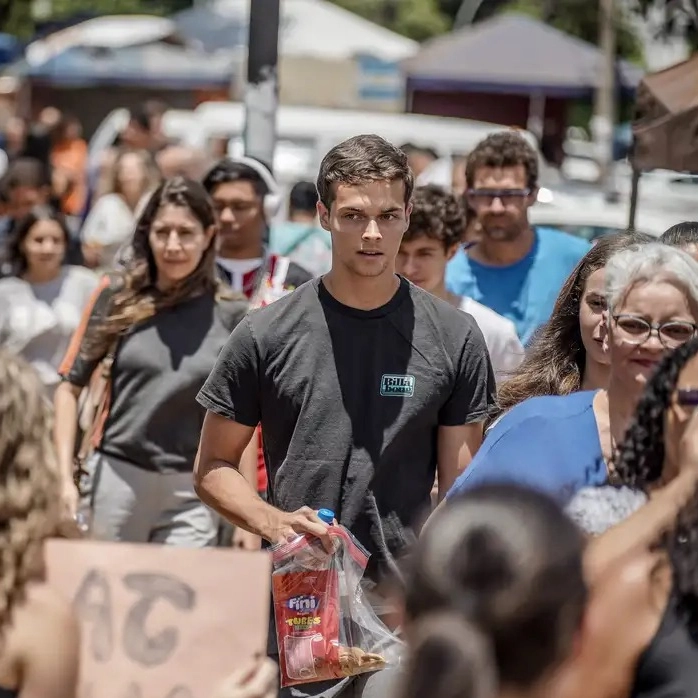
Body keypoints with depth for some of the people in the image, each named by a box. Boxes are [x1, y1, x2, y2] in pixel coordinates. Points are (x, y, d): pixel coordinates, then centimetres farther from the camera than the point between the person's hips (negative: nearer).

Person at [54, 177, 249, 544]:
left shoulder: (232, 315, 1)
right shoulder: (116, 296, 2)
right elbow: (70, 387, 5)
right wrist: (65, 478, -3)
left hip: (191, 495, 0)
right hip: (115, 479, 1)